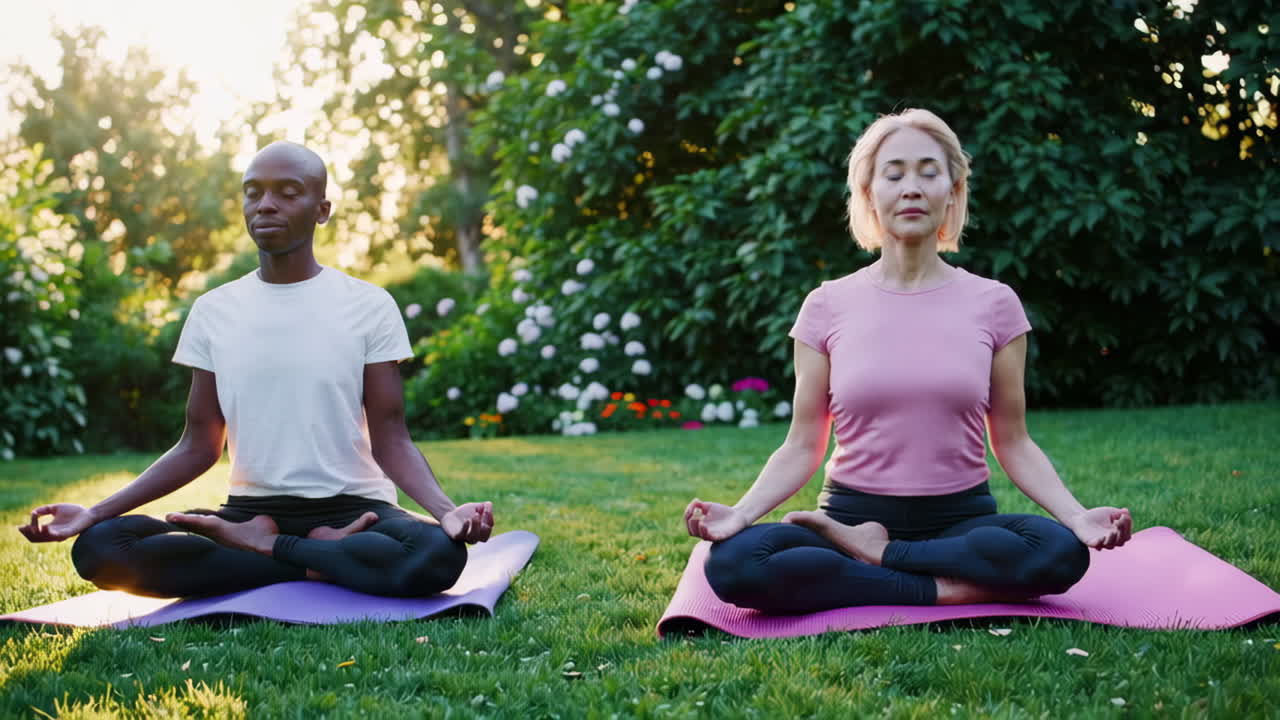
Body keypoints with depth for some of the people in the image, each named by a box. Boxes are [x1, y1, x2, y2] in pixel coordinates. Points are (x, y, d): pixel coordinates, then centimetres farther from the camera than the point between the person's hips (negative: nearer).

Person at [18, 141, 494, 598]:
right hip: (250, 509, 2)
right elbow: (198, 448, 8)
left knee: (436, 554, -36)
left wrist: (447, 510, -23)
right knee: (99, 548, -23)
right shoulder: (213, 311, 7)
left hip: (352, 509, -2)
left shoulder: (369, 306, -1)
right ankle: (318, 559, -16)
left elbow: (391, 442, -3)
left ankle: (264, 546, -13)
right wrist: (95, 513, -4)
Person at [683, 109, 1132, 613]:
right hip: (852, 511, 0)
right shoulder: (827, 307, 2)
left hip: (961, 521, 0)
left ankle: (873, 553, -14)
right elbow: (802, 448, 2)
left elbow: (1013, 444, 4)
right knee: (733, 562, -30)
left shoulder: (993, 305, 3)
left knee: (1061, 552, -33)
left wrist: (1078, 515, -13)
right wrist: (740, 513, -16)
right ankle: (948, 590, -21)